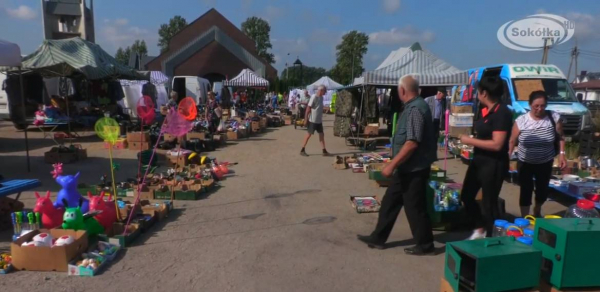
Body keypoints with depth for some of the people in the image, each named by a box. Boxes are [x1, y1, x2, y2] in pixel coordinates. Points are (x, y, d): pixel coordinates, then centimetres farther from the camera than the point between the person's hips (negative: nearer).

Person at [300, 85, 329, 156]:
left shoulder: (321, 97, 9)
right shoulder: (314, 97, -16)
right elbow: (308, 108, -17)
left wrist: (321, 118, 17)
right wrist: (306, 119, -18)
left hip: (319, 120, 8)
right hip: (312, 120, -8)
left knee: (321, 134, 7)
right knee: (309, 134, 0)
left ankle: (324, 151, 12)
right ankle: (302, 150, 9)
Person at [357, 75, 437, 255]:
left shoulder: (415, 109, -20)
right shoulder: (413, 107, 12)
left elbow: (412, 143, -27)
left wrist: (391, 165, -24)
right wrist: (396, 165, 21)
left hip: (414, 169, -10)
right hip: (407, 168, 10)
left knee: (414, 207, 3)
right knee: (390, 202, 14)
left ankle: (425, 245, 20)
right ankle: (378, 238, 24)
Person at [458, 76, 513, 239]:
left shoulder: (502, 113, -19)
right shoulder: (485, 110, 8)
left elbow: (497, 144, -25)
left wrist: (470, 141, -19)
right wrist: (467, 137, 2)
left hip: (494, 164, -10)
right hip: (479, 160, 10)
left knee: (489, 203, 3)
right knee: (466, 196, 18)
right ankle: (481, 229, 36)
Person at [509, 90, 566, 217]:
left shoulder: (554, 118, -12)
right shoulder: (521, 121, -15)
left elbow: (560, 138, 1)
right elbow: (512, 142, -7)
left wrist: (561, 154, -9)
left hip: (545, 163, 2)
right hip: (525, 163, -2)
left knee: (543, 190, 18)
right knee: (526, 191, 2)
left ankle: (537, 213, 46)